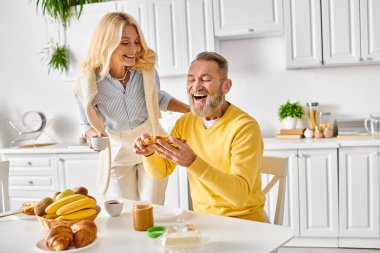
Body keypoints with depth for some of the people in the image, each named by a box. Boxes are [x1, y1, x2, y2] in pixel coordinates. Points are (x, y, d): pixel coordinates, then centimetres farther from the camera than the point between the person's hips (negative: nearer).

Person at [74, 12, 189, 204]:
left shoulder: (146, 69, -17)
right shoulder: (87, 84, -20)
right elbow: (86, 124, -2)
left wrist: (192, 110, -4)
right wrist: (93, 135, -25)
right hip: (117, 152, 0)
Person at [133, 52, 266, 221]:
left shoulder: (245, 127, -18)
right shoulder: (184, 123, 2)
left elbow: (240, 195, -27)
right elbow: (160, 172, 7)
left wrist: (193, 162, -37)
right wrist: (149, 153, -15)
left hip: (244, 219, -3)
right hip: (202, 218, 4)